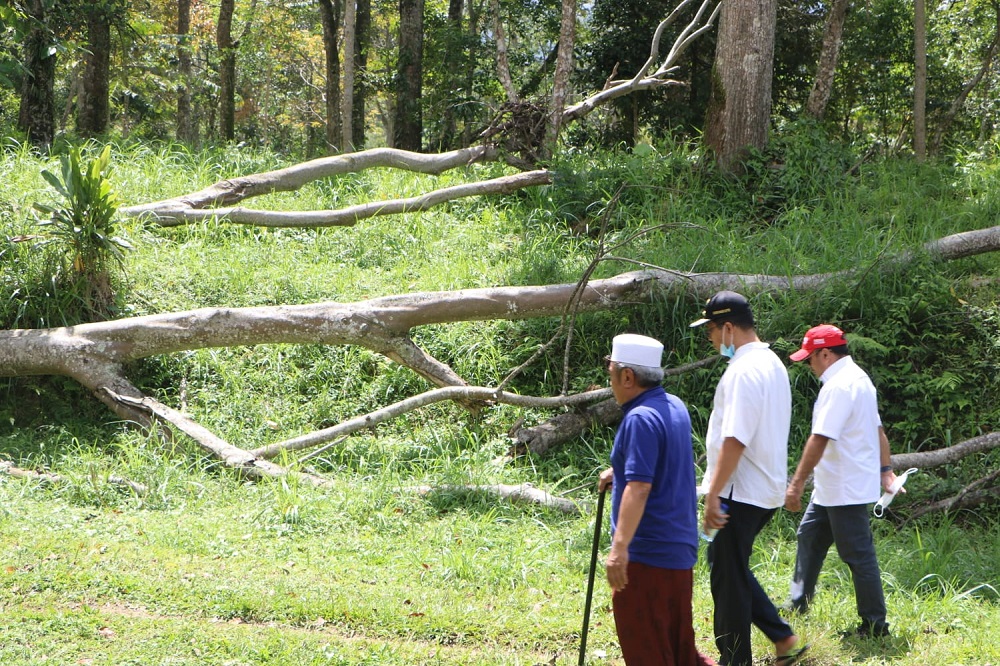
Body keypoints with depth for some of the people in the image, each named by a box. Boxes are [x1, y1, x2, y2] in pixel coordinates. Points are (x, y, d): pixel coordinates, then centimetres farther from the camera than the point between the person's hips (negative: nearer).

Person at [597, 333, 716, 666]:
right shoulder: (674, 406, 10)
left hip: (646, 554, -9)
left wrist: (620, 547, -33)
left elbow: (639, 487, -29)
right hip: (680, 548, 9)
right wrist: (619, 472, 34)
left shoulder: (640, 419, -19)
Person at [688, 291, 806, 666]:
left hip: (741, 492, -10)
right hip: (766, 490, 10)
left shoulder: (744, 371, -19)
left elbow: (735, 439, -25)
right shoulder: (771, 362, 13)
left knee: (728, 577, 0)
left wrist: (714, 494, -24)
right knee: (729, 567, 19)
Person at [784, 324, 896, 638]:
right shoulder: (858, 378, 12)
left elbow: (819, 439, -26)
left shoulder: (838, 386, -21)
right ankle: (798, 606, 30)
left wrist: (797, 483, -25)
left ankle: (875, 624, 3)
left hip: (846, 490, -11)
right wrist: (885, 469, 22)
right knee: (809, 536, 19)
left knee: (858, 554, -4)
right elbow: (878, 429, 18)